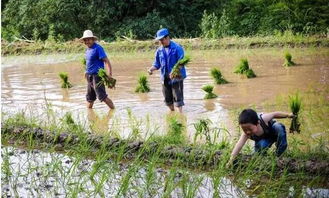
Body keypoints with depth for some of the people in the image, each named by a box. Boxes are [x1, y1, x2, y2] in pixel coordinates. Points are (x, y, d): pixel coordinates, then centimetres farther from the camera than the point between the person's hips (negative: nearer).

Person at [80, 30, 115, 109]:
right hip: (90, 77, 8)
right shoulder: (88, 49, 12)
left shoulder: (97, 48, -13)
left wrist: (110, 74, -26)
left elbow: (106, 61, -18)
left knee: (102, 96, -11)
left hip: (97, 75, -8)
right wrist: (87, 72, 16)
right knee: (89, 98, 15)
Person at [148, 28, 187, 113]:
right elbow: (157, 64, 12)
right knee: (168, 98, 12)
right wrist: (151, 69, -9)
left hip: (177, 77, -6)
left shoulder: (177, 48, -10)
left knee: (177, 97, -8)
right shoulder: (159, 50, 7)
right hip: (165, 78, 6)